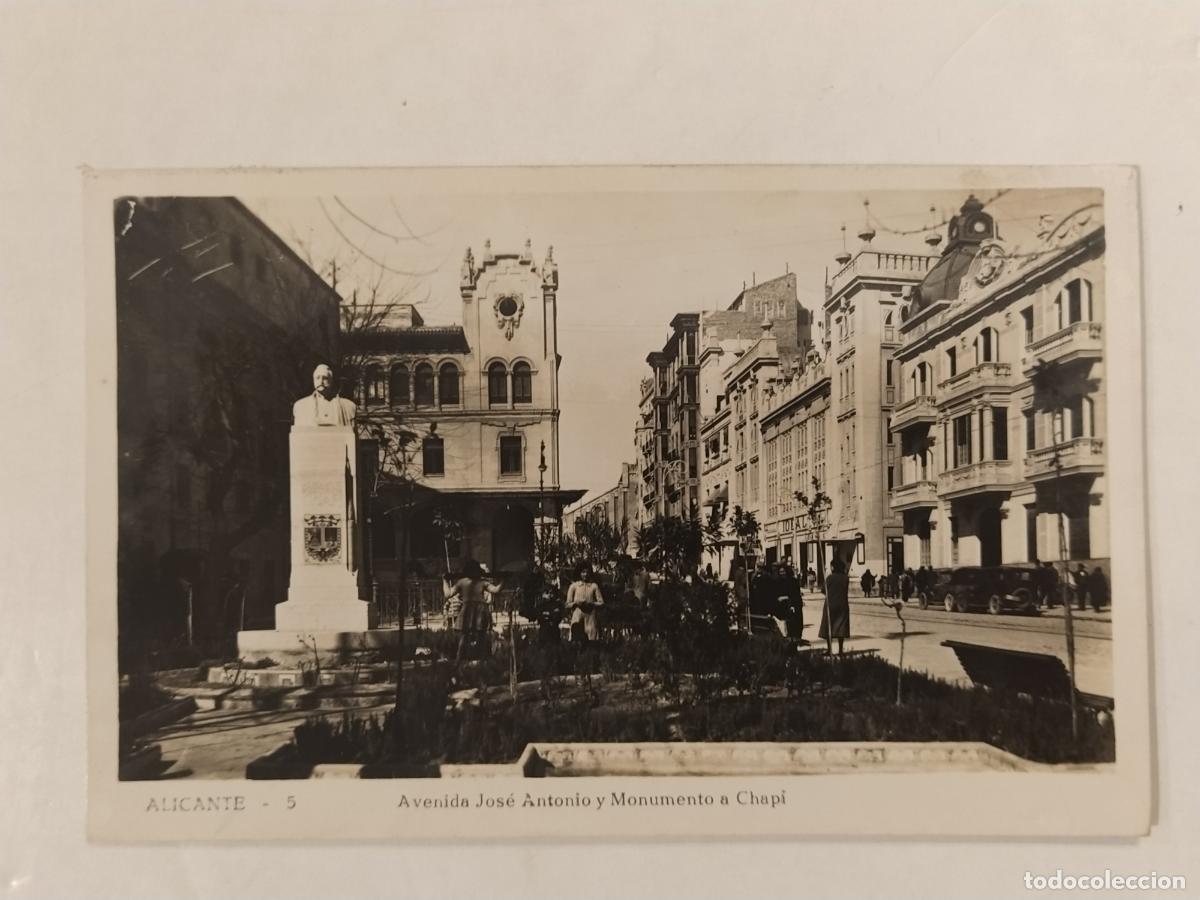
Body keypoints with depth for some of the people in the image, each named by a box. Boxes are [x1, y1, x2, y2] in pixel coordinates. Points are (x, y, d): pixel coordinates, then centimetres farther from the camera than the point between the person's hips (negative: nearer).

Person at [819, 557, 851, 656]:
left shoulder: (830, 577, -10)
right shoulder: (845, 578, 0)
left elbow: (824, 591, -5)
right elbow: (846, 592, 8)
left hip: (830, 604, -3)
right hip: (843, 605, 3)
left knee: (828, 627, 5)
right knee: (841, 627, 6)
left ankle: (829, 650, 3)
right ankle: (840, 650, 5)